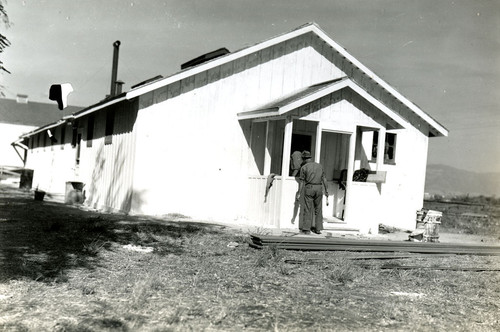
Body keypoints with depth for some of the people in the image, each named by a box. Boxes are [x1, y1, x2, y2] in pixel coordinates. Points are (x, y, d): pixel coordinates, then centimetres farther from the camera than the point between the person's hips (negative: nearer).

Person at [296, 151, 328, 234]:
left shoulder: (304, 167, -1)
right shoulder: (319, 166, 11)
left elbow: (301, 181, -5)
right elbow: (324, 179, 8)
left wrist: (299, 193, -3)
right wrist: (326, 190, 12)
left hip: (309, 188, -3)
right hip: (319, 188, 3)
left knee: (308, 209, 0)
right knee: (318, 209, 9)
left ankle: (306, 229, -1)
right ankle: (318, 229, 10)